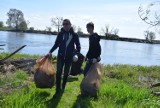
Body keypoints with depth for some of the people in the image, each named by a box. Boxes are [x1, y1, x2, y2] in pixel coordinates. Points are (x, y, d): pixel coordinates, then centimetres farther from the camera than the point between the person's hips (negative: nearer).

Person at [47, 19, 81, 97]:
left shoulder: (74, 35, -4)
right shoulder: (60, 34, 0)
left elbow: (78, 46, -1)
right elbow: (56, 44, 6)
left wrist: (76, 53, -17)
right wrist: (50, 51, -6)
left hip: (69, 57, 0)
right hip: (60, 56, 0)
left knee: (66, 73, 13)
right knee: (58, 72, -9)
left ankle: (63, 87, 31)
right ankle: (58, 90, -3)